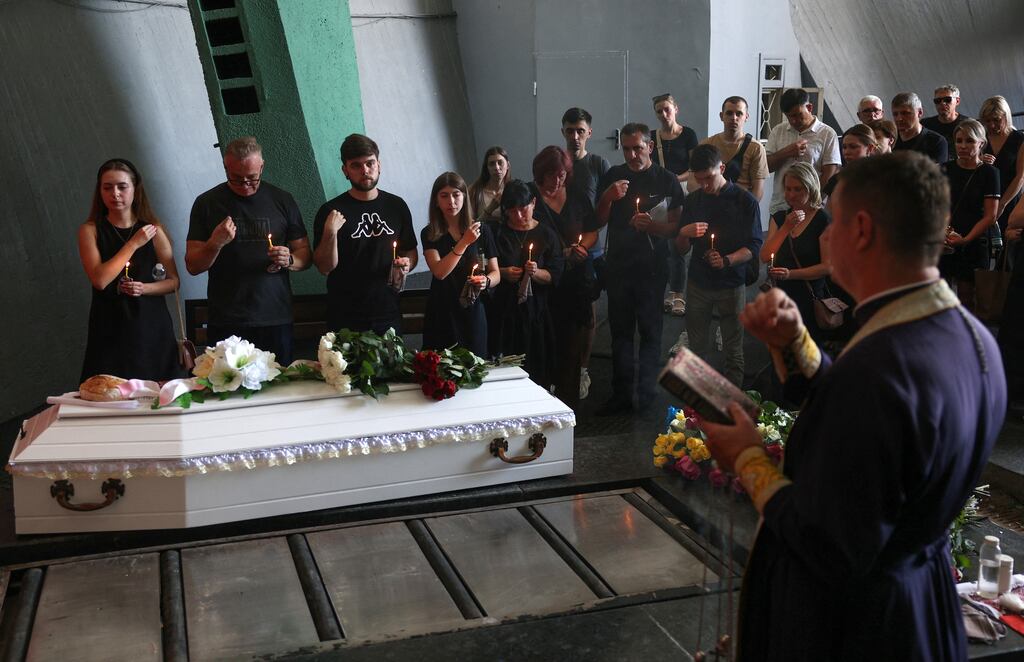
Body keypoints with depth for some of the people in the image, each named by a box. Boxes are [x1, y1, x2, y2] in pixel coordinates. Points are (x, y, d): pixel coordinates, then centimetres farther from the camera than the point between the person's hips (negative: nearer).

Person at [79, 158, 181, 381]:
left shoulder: (153, 230, 3)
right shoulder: (90, 230, 1)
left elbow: (173, 281, 8)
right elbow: (99, 280, -13)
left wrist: (144, 288, -11)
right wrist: (134, 244, -12)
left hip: (151, 329, 1)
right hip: (110, 331, -1)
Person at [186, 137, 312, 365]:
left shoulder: (282, 200, 7)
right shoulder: (207, 203, 4)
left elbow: (304, 255, 11)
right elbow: (193, 266, 3)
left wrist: (289, 260, -10)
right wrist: (215, 244, -15)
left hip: (276, 321, 1)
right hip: (226, 324, -1)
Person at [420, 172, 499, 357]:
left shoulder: (481, 231, 3)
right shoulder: (430, 234, 0)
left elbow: (495, 274, 5)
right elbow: (439, 272, -14)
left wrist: (486, 281, -17)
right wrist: (464, 242, -19)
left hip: (473, 312, 1)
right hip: (441, 314, -1)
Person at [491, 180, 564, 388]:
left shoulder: (546, 234, 4)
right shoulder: (498, 233, 3)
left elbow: (554, 275, 0)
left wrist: (536, 273, -17)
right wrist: (503, 273, -12)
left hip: (535, 309, 1)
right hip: (504, 309, 0)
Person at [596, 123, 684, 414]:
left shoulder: (666, 180, -1)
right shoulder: (612, 177, 8)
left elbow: (676, 226, -3)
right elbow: (599, 221, 8)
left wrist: (651, 225, -22)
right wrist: (608, 197, -10)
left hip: (652, 267, -3)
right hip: (618, 266, 3)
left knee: (650, 331, 3)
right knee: (620, 331, 6)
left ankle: (646, 392, 11)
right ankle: (621, 395, 12)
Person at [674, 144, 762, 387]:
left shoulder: (745, 201, -6)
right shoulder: (693, 200, 5)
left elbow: (753, 246, -7)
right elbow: (681, 249, 8)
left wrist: (727, 261, -25)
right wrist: (684, 234, -15)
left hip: (731, 285, -3)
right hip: (698, 283, 3)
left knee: (733, 351, 5)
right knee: (698, 349, 9)